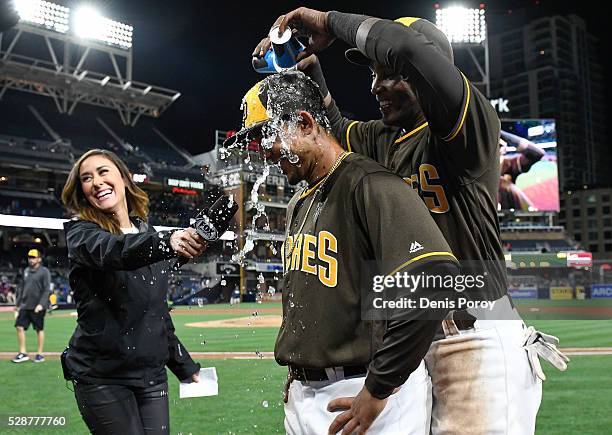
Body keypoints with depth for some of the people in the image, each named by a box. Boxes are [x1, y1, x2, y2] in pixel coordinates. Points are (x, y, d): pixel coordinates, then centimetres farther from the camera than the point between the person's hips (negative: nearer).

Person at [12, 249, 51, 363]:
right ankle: (23, 353, 10)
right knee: (19, 327, 1)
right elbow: (22, 288, 20)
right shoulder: (26, 271, 14)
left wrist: (41, 304, -21)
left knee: (39, 329, 2)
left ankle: (40, 354, 11)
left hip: (38, 307, -6)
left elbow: (47, 290, -12)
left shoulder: (44, 271, -7)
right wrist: (17, 303, 17)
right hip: (25, 306, 6)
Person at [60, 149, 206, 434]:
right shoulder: (81, 233, -6)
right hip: (102, 376, -4)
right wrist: (166, 242, -50)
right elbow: (112, 252, -31)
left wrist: (184, 366, 16)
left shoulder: (149, 234, 9)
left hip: (152, 373, 5)